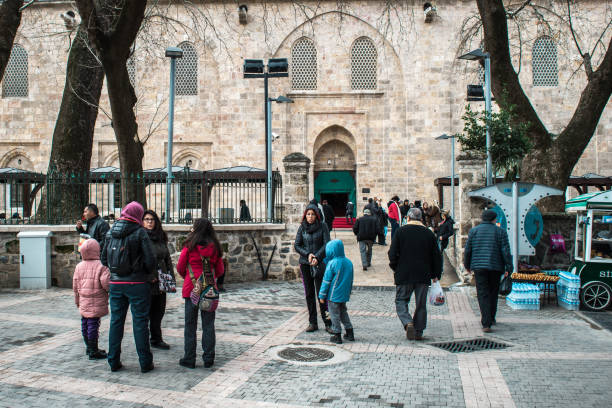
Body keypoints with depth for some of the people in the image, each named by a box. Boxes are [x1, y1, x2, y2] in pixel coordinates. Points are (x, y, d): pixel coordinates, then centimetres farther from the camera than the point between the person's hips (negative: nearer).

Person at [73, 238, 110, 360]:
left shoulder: (79, 266, 7)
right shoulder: (101, 266, -13)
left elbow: (75, 285, 12)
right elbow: (105, 282, -21)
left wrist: (77, 300, 23)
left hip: (83, 303, 7)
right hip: (96, 303, -7)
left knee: (85, 323, 16)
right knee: (93, 324, -5)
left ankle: (88, 347, 30)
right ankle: (93, 351, -1)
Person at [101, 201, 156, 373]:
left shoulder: (110, 232, 6)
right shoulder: (139, 232, -10)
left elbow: (104, 259, 10)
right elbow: (150, 260, -13)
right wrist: (146, 273, 5)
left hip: (115, 283, 4)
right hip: (137, 284, -4)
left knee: (116, 321, 13)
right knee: (140, 322, 3)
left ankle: (114, 362, 18)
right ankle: (145, 363, 8)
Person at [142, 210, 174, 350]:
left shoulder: (161, 237, 14)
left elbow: (167, 258, 17)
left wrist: (171, 276, 8)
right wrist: (150, 277, -17)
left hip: (161, 281, 6)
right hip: (146, 282, -6)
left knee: (159, 311, 13)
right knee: (145, 312, 2)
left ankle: (156, 339, 25)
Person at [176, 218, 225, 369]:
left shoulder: (189, 246, -7)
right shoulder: (215, 247, 1)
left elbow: (180, 268, 0)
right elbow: (220, 271, 6)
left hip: (191, 288, -2)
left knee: (190, 324, 6)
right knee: (208, 324, 9)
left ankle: (189, 359, 10)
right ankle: (208, 358, 12)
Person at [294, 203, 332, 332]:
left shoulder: (322, 226, -3)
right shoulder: (302, 227, 4)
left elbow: (327, 244, -7)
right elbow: (296, 245, 3)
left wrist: (317, 257, -18)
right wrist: (308, 254, -12)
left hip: (319, 263, -3)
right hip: (305, 264, 3)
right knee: (309, 294, 6)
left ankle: (328, 323, 2)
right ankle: (312, 323, 14)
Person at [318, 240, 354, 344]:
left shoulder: (332, 263, -17)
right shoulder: (349, 262, 3)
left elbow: (326, 281, -14)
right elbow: (351, 279, 13)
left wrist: (322, 296, -7)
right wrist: (349, 292, 25)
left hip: (334, 295, -7)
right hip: (344, 295, 7)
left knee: (334, 314, 4)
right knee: (343, 312, 20)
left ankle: (337, 336, 10)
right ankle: (350, 333, 22)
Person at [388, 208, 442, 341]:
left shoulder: (400, 232, -3)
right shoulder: (429, 234, 5)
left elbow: (392, 253, -6)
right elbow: (437, 256, 7)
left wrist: (395, 268, 9)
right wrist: (436, 274, 15)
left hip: (404, 275, -2)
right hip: (423, 275, 2)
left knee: (401, 300, 9)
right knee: (421, 304, 11)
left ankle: (408, 323, -15)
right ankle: (419, 332, 14)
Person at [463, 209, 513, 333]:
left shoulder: (473, 231, 4)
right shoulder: (500, 232, 1)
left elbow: (467, 250, 4)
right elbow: (506, 251, -4)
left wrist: (467, 265, 16)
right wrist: (508, 268, -1)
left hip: (479, 267, 0)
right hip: (495, 267, 0)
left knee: (483, 294, -2)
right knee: (493, 293, 17)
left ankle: (486, 324, -13)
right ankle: (491, 319, 32)